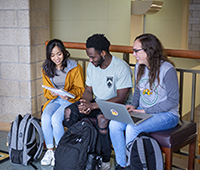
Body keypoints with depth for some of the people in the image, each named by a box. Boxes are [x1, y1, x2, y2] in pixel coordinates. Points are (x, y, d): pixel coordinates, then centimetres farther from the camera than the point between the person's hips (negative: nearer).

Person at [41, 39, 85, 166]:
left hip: (71, 100, -4)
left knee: (56, 118, -29)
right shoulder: (46, 69, 7)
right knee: (45, 117, -26)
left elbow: (80, 89, -4)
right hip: (54, 100, 4)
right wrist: (52, 93, -15)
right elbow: (46, 91, 9)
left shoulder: (75, 68, -6)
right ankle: (50, 150, -12)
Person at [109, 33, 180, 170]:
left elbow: (173, 100, -15)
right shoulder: (139, 67, 6)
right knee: (114, 124, -17)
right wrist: (134, 105, -1)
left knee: (132, 128, -30)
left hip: (166, 115, -7)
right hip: (142, 111, 7)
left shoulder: (167, 69, -16)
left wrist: (146, 111, -17)